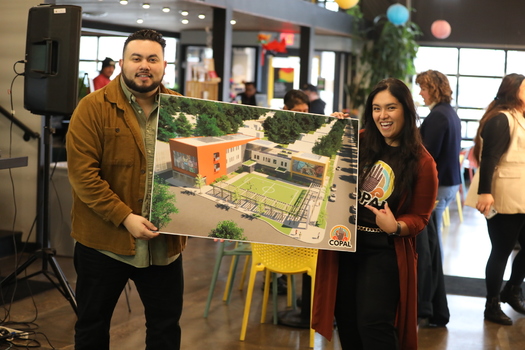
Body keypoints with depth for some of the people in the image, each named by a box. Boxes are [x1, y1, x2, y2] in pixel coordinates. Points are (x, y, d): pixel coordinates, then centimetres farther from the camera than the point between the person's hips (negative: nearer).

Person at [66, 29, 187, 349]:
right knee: (93, 323, 13)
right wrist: (124, 218, -20)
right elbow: (82, 172, -15)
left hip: (165, 242, 3)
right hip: (104, 240, -3)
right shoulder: (93, 108, -8)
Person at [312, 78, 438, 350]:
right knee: (347, 324, 14)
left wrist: (396, 227, -24)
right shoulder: (358, 142, 0)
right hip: (344, 244, 4)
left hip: (384, 252, -4)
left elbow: (420, 217, -3)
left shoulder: (422, 162, -9)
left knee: (374, 326, -10)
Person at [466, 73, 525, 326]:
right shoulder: (501, 120, -15)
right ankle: (492, 306, 12)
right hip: (502, 199, -9)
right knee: (501, 251, -1)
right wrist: (485, 192, -31)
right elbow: (489, 158, -24)